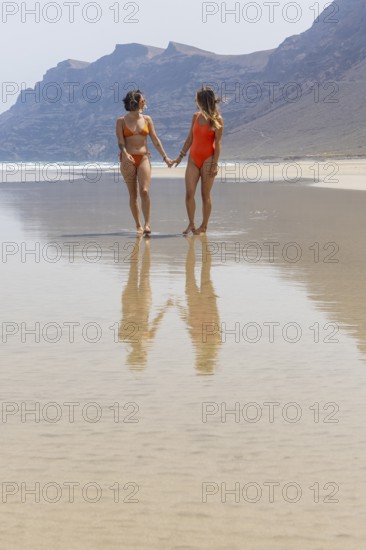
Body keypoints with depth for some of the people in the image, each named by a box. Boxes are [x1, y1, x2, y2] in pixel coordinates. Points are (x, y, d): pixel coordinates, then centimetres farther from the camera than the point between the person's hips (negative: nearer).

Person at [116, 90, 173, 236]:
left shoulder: (147, 120, 9)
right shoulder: (121, 121, 3)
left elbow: (155, 140, 11)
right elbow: (120, 141, -6)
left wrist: (165, 157, 8)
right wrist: (125, 154, -25)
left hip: (143, 158, 1)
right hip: (128, 160, -1)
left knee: (144, 191, -16)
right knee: (133, 194, 1)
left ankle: (147, 224, -14)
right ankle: (138, 226, 7)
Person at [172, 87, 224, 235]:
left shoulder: (217, 120, -5)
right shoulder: (196, 117, 10)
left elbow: (217, 143, -8)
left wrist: (215, 164, -13)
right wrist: (181, 156, 15)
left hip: (208, 159, -5)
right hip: (193, 159, 5)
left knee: (205, 195, 1)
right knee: (189, 193, -5)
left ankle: (204, 227, 9)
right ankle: (191, 224, 6)